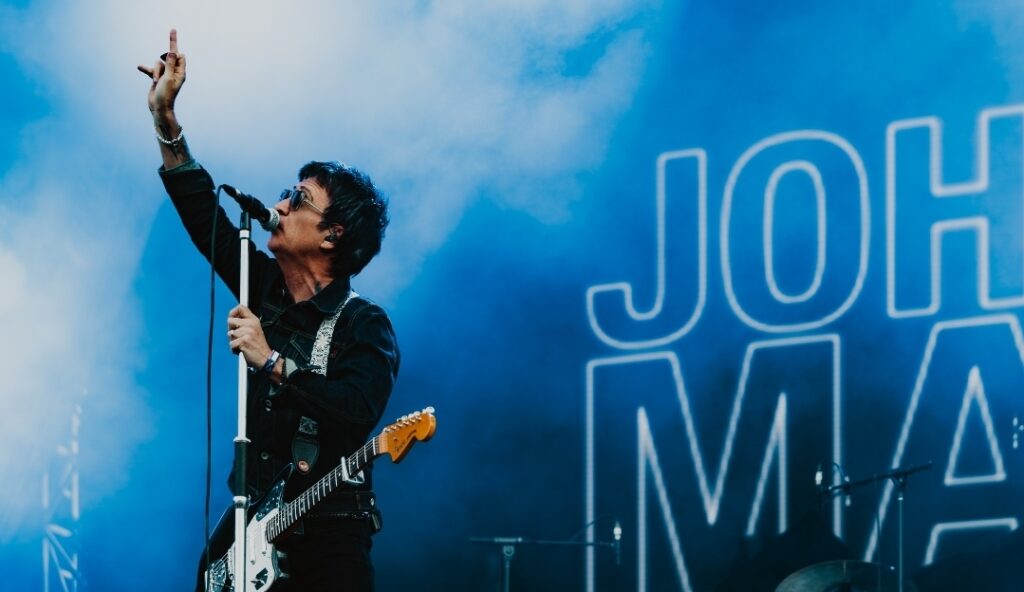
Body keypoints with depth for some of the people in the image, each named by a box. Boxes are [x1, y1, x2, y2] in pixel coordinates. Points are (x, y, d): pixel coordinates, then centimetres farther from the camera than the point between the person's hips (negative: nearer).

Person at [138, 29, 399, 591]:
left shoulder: (365, 326, -10)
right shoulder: (268, 290, 9)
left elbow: (356, 413, -26)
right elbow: (204, 214, 11)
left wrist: (271, 362, -28)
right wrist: (165, 118, 6)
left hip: (327, 539, -6)